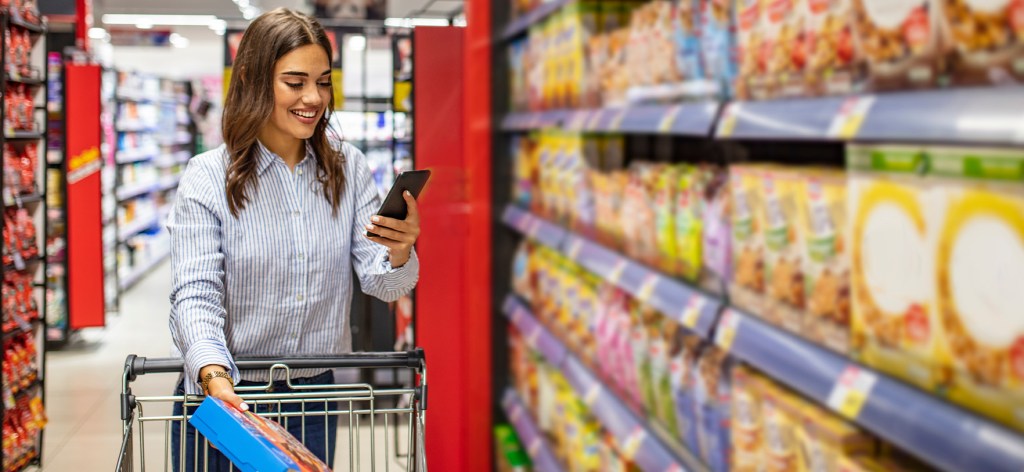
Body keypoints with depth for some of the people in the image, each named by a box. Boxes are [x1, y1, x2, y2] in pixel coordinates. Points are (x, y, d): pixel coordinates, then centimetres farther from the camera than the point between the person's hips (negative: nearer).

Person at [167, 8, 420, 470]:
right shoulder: (207, 178, -11)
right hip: (225, 398, -3)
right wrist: (214, 376, -37)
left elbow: (380, 285, -4)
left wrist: (399, 256, -27)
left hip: (313, 397, 3)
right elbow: (195, 295, -19)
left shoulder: (347, 167, -1)